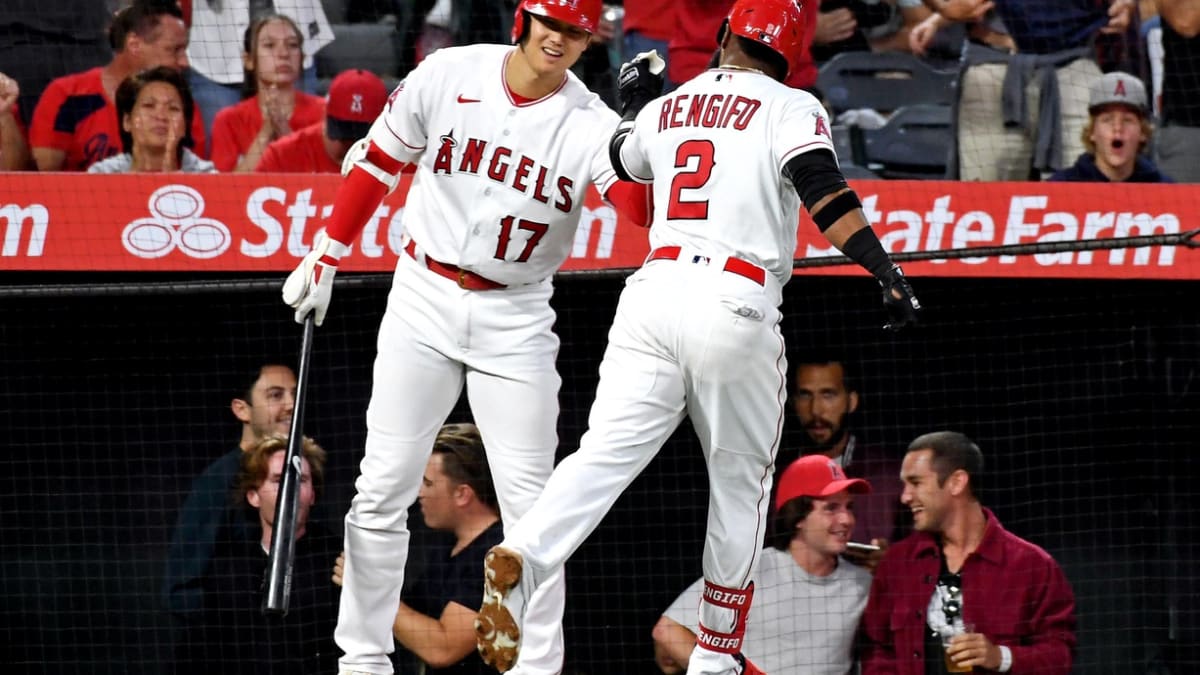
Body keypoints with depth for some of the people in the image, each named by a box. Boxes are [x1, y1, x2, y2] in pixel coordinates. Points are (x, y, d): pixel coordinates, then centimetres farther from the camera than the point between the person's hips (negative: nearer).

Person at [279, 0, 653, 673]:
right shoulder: (449, 76, -6)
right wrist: (325, 258, 7)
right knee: (382, 490, -1)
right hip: (424, 301, 1)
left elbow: (644, 206, -25)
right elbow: (377, 163, 6)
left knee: (532, 506, -3)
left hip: (516, 321, -1)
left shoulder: (590, 124, -9)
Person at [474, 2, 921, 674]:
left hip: (654, 287, 3)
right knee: (741, 481, 12)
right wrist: (888, 271, -18)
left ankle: (520, 556, -34)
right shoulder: (790, 108, 4)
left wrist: (636, 100, 58)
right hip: (735, 305, -3)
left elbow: (625, 158, 40)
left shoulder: (666, 108, 18)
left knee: (606, 454, -7)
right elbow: (824, 191, -13)